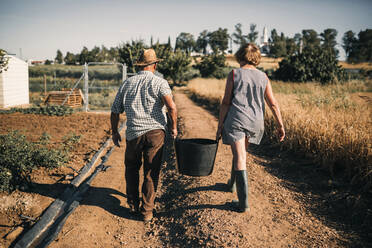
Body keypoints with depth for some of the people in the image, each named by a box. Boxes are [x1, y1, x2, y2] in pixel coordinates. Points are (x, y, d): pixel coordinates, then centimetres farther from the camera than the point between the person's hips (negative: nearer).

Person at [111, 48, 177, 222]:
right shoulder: (159, 82, -2)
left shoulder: (127, 83, 10)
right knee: (151, 173, 8)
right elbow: (171, 106, -18)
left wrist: (114, 132, 24)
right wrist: (174, 127, -4)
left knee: (131, 168, 23)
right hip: (155, 131, -2)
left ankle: (133, 204, 27)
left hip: (134, 133, 3)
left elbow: (115, 111, 13)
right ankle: (147, 211, 15)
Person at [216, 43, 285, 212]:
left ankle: (243, 203, -4)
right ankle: (232, 183, 45)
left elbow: (226, 102, -7)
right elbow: (273, 104, 4)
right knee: (241, 152, 25)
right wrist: (280, 126, 11)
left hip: (236, 120, -4)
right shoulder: (263, 77, 5)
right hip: (255, 122, 4)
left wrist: (219, 126, -2)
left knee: (240, 158, -4)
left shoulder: (234, 74, -4)